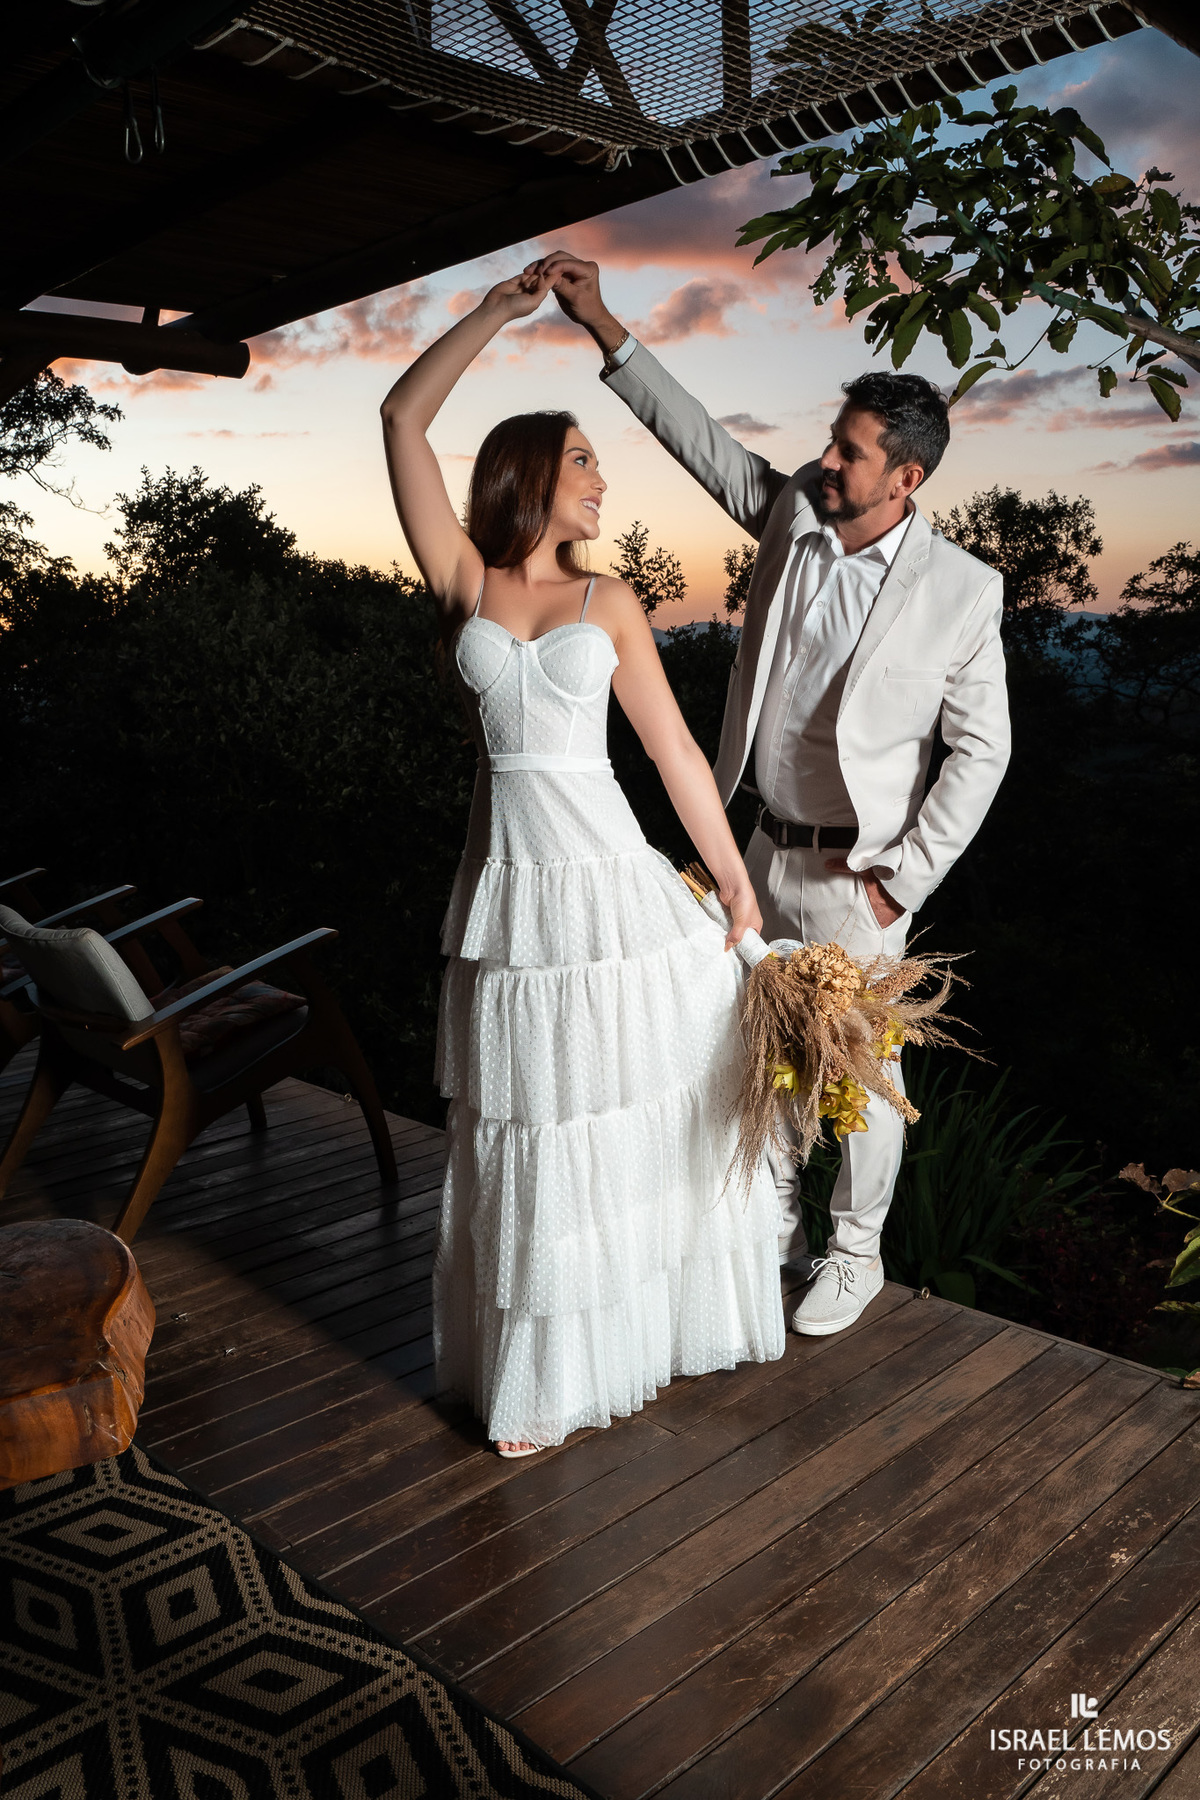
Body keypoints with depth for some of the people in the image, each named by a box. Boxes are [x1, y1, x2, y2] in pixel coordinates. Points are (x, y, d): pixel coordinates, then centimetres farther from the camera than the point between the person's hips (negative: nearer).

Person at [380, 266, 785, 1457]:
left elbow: (673, 750, 6)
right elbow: (402, 419, 0)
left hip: (607, 881, 1)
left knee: (629, 1118, 10)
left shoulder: (607, 602, 6)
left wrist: (735, 882, 5)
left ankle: (628, 1337, 32)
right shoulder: (464, 582, 3)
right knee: (526, 1135, 10)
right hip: (509, 889, 0)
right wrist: (496, 312, 2)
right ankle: (540, 1372, 27)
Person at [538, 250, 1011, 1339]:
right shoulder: (791, 513, -1)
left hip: (857, 872, -5)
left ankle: (856, 1253, 29)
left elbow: (981, 749, -8)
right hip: (765, 847, 5)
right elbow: (699, 436, 4)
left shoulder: (962, 591, -13)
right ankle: (771, 1219, 37)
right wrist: (603, 325, -1)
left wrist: (902, 878, -11)